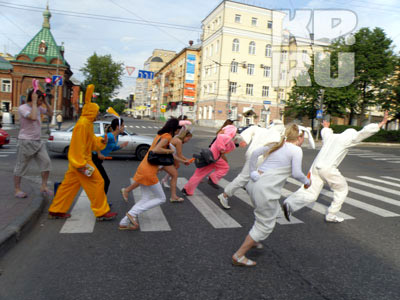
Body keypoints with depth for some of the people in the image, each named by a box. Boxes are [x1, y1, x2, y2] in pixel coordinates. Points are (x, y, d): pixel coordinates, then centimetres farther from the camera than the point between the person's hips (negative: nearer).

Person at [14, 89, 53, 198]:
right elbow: (33, 117, -30)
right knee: (21, 166, 4)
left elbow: (50, 113, 16)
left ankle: (44, 187, 9)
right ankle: (17, 189, 16)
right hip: (26, 141, -7)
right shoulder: (22, 108, -13)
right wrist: (34, 102, -22)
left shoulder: (38, 107, 8)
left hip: (38, 141, 7)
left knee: (46, 162, -1)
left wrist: (45, 102, 3)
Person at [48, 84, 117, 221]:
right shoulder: (83, 124, -18)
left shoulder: (87, 123, 15)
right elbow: (79, 144, -22)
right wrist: (82, 164, -24)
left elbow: (92, 140, 21)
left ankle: (56, 211, 24)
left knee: (69, 184, 15)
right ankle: (102, 212, 2)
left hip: (81, 159, 10)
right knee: (97, 183, -5)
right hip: (81, 160, -10)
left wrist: (101, 142, 2)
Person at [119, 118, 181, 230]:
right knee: (161, 199, 7)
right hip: (149, 172, -9)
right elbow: (156, 150, -26)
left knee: (145, 199, 15)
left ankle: (124, 222, 12)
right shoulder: (167, 136, -12)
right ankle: (133, 213, -1)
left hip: (143, 167, 9)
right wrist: (170, 151, -13)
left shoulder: (160, 135, 15)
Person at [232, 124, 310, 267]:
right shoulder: (296, 150, -3)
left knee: (273, 213, 30)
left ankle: (253, 240, 40)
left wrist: (252, 172, 14)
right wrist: (307, 181, 10)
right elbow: (296, 173, -10)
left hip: (255, 184, 9)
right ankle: (239, 256, 9)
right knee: (265, 225, 6)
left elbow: (255, 153, 12)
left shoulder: (277, 145, 17)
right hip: (266, 190, -9)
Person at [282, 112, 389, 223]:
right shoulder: (347, 139, 0)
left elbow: (324, 132, 43)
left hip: (316, 166, 7)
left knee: (311, 193, 6)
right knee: (342, 190, 17)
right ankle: (331, 215, 22)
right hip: (328, 169, -7)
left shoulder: (330, 136, 20)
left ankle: (289, 204, -18)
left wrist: (326, 127, 65)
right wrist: (381, 124, -1)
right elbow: (364, 132, -7)